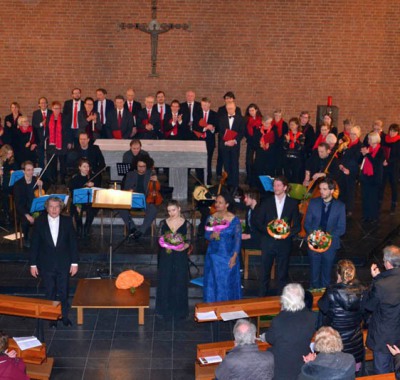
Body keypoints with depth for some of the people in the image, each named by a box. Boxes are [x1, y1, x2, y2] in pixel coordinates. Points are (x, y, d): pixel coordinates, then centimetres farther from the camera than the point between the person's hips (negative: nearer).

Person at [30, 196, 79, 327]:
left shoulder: (67, 221, -5)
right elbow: (34, 244, -2)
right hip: (46, 265, 0)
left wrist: (74, 262, -3)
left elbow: (73, 242, -1)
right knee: (50, 293, 10)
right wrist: (33, 264, -2)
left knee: (64, 292, 10)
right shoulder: (39, 222, -6)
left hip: (64, 264, 0)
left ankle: (65, 316, 26)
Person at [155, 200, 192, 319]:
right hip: (166, 257, 2)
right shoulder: (163, 223, 4)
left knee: (179, 283, 5)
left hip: (180, 257, -1)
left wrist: (184, 246, -23)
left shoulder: (186, 224, -1)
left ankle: (179, 310, 19)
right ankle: (164, 309, 19)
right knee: (164, 282, 5)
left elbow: (188, 241, -2)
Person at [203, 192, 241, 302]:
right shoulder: (211, 218, 1)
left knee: (228, 283, 3)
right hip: (213, 255, 3)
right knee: (213, 282, 7)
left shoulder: (234, 220, -7)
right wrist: (212, 235, -21)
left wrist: (234, 256, -12)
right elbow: (206, 235, 3)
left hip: (228, 256, -3)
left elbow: (238, 239, -6)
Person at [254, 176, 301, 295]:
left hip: (284, 243, 0)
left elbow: (297, 226, 5)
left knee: (282, 274, 5)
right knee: (265, 272, 3)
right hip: (268, 242, 0)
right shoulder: (266, 202, 5)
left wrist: (287, 233, -12)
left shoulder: (292, 203, 4)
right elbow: (258, 222, 3)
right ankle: (262, 297, 12)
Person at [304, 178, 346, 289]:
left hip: (330, 244, -1)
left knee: (326, 274, 10)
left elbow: (341, 228, -2)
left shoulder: (340, 206, -2)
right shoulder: (313, 203, 2)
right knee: (314, 273, 6)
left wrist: (329, 235, -18)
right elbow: (307, 223, 4)